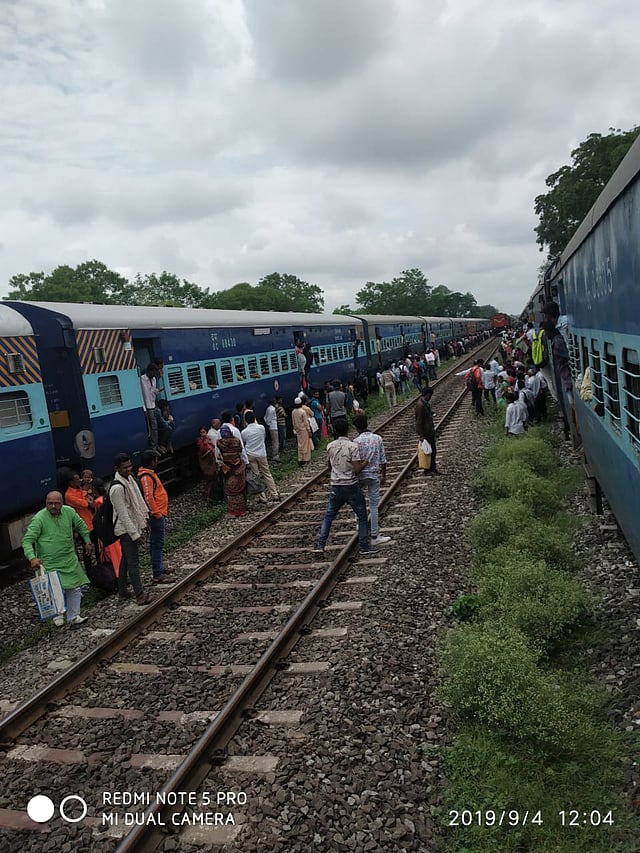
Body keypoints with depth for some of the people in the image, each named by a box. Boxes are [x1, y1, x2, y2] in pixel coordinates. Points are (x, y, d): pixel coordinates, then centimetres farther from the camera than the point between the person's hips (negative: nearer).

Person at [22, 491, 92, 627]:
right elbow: (27, 540, -18)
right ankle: (57, 615, 19)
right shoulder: (39, 519, -16)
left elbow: (81, 525, 17)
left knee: (75, 588, 7)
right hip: (49, 563, -5)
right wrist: (32, 558, -31)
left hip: (70, 560, 5)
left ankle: (73, 617, 21)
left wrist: (87, 541, 19)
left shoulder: (69, 512, -2)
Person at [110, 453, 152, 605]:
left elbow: (138, 499, 16)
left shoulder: (129, 478, 5)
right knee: (133, 562, -7)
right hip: (126, 529, -10)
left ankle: (123, 590, 28)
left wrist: (145, 517, 16)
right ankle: (140, 595, -5)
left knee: (126, 559, 17)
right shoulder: (117, 488, -24)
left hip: (134, 525, 10)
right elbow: (123, 514, -24)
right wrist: (134, 533, -22)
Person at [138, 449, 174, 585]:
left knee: (156, 543, 19)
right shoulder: (146, 477, -18)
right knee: (157, 543, -8)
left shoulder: (149, 474, 15)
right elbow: (148, 497, -24)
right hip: (156, 515, -11)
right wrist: (156, 514, -20)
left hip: (159, 514, 11)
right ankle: (157, 575, -5)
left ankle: (159, 568, 30)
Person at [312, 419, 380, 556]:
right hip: (351, 487, -4)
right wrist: (365, 462, -1)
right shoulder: (353, 446, -15)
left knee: (328, 516, 16)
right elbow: (357, 470, -19)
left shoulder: (330, 446, 0)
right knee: (362, 516, 12)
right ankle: (364, 546, 16)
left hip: (335, 487, 4)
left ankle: (319, 545, 14)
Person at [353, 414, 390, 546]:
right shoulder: (378, 438, -4)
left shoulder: (356, 441, -11)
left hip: (360, 475, -1)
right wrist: (384, 476, 12)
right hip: (374, 475, 1)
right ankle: (374, 536, 10)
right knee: (374, 506, 5)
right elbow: (383, 460, 0)